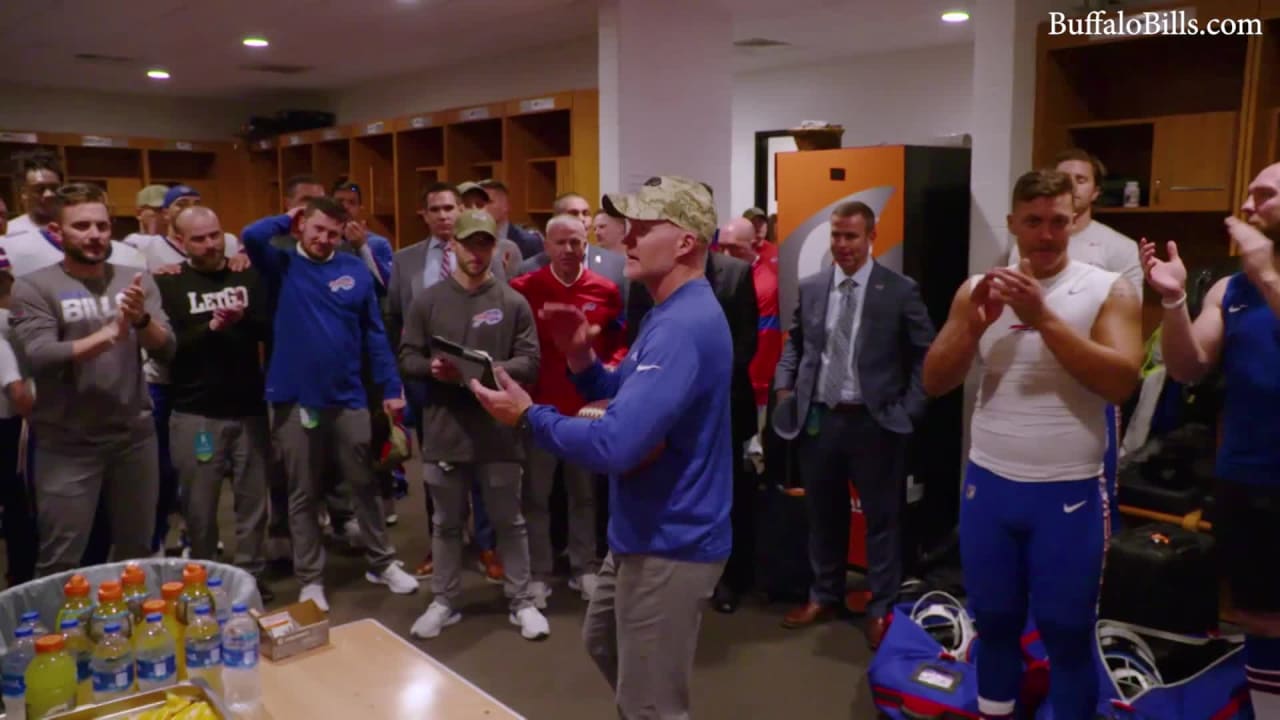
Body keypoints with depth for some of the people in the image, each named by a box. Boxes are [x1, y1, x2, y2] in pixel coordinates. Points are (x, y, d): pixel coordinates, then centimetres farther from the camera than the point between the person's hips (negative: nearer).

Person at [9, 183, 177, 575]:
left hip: (135, 435, 3)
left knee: (138, 554, 15)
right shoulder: (34, 287, -5)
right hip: (68, 444, -3)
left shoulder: (136, 281, 4)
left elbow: (166, 350, -4)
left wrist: (141, 320, -24)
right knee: (60, 563, 4)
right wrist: (110, 333, -28)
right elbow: (40, 357, -17)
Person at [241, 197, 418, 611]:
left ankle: (382, 563, 29)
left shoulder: (355, 270, 1)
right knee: (303, 494, 10)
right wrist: (287, 219, -3)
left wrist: (391, 387, 0)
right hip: (295, 399, -1)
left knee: (364, 485, 13)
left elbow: (374, 333, 3)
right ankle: (310, 579, 24)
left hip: (347, 397, 1)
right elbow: (252, 236, -22)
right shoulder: (283, 265, -1)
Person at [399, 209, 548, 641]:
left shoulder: (513, 303, -1)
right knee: (447, 522, 15)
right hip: (444, 428, 2)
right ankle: (444, 602, 30)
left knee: (509, 521, 10)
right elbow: (407, 357, 3)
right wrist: (433, 368, -17)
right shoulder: (427, 301, 4)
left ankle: (522, 602, 24)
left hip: (498, 429, -1)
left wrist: (497, 370, -22)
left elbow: (530, 361, -4)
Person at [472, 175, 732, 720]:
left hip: (670, 544, -11)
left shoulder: (683, 326, -28)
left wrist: (528, 415, -20)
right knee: (604, 643, 30)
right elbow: (624, 397, 15)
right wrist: (580, 356, -3)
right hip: (644, 533, 11)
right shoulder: (672, 314, 9)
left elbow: (614, 447, -34)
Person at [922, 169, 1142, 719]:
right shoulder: (978, 290, 4)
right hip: (989, 484, 3)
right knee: (993, 619, 16)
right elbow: (934, 382, 0)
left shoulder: (1109, 291, -4)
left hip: (1069, 492, -3)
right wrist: (974, 325, -17)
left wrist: (1044, 318, -23)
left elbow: (1120, 382, -17)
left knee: (1067, 632, 9)